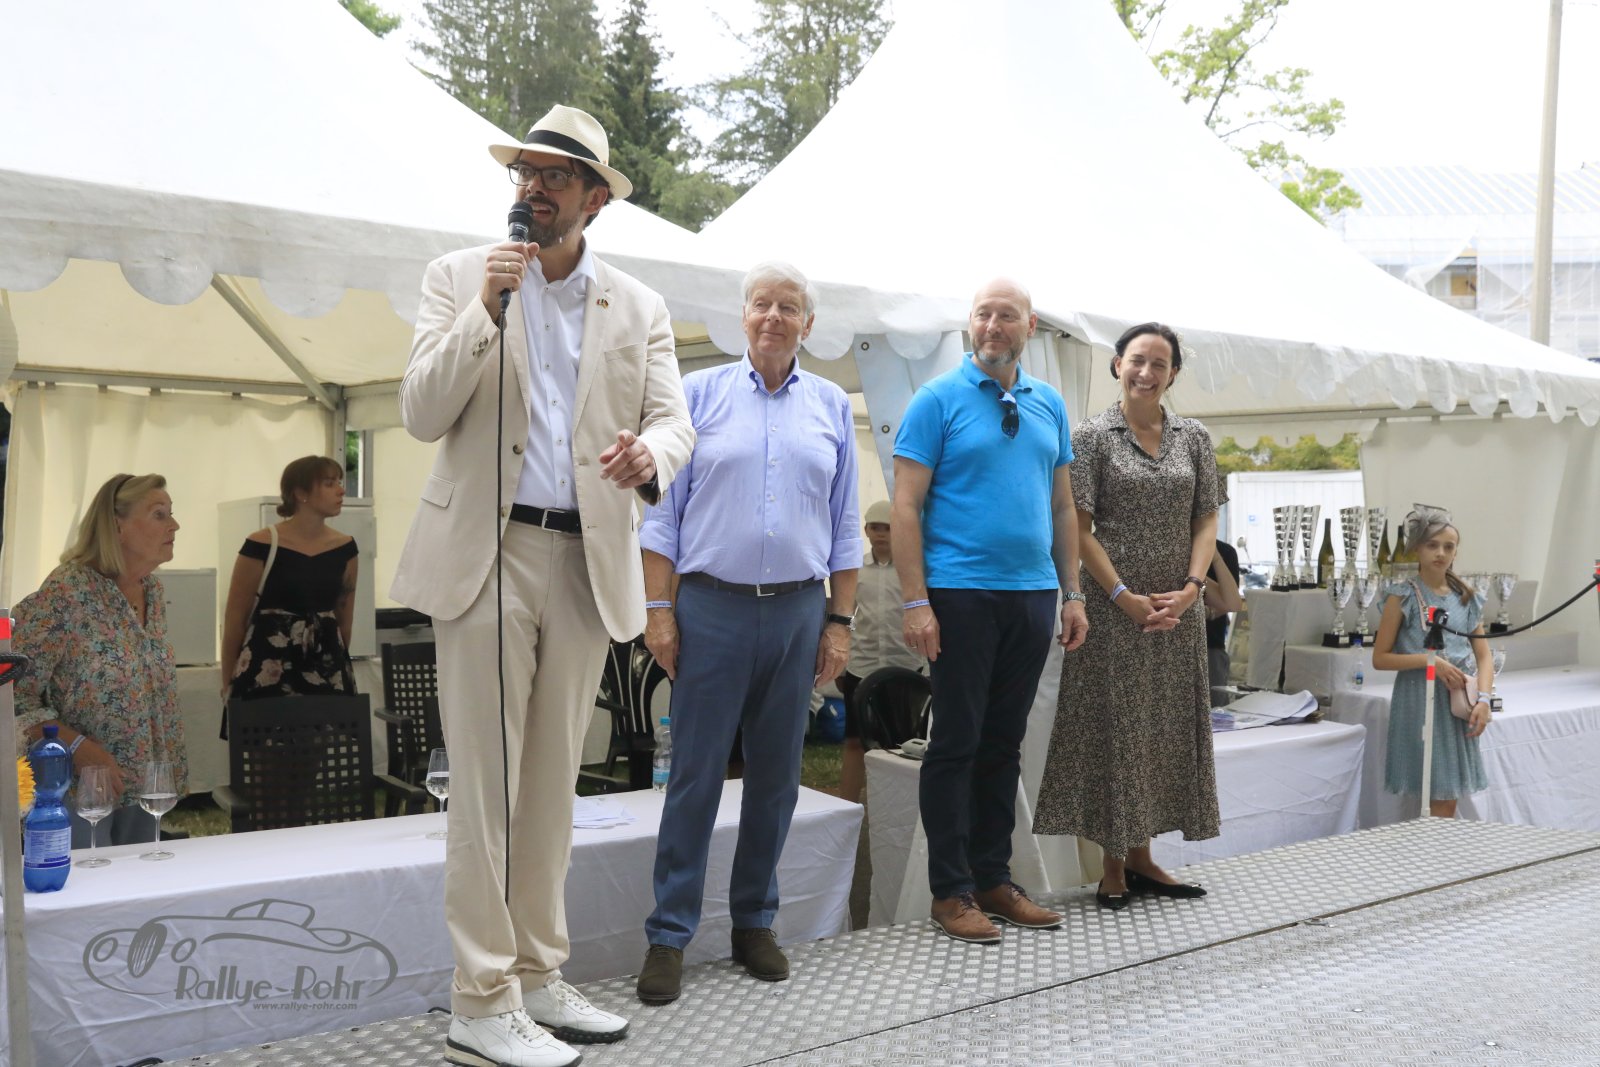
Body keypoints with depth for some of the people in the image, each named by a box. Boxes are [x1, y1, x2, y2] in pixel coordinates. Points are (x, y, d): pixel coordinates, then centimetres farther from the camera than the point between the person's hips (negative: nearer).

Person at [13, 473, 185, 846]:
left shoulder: (153, 590, 4)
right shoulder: (66, 592, -19)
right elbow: (13, 693, -18)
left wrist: (175, 767, 13)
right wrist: (77, 746, -25)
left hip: (143, 785, 7)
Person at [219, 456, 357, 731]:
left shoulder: (345, 548, 3)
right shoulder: (261, 546, -10)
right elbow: (236, 616, -1)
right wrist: (230, 678, 6)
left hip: (325, 663, 4)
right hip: (267, 664, -4)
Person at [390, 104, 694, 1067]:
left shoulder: (639, 307, 12)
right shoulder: (461, 278, 5)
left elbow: (674, 420, 2)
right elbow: (423, 415, -3)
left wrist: (650, 456, -21)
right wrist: (487, 311, -15)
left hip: (587, 561, 3)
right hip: (487, 553, -3)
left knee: (554, 781, 10)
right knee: (487, 783, -3)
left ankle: (538, 977, 23)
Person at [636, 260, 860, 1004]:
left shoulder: (832, 407, 10)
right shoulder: (700, 394, 3)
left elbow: (844, 525, 11)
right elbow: (663, 510, 1)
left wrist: (839, 622, 6)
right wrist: (659, 609, -5)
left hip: (798, 612, 3)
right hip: (711, 607, -2)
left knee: (775, 778, 9)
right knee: (694, 777, 0)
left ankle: (754, 923, 23)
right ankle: (668, 936, 9)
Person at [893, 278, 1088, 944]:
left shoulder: (1049, 405, 13)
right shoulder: (938, 400, -3)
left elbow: (1062, 506, 17)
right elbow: (905, 507, -8)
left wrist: (1071, 594, 11)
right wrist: (916, 602, -15)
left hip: (1033, 595, 5)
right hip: (961, 594, -5)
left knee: (1005, 743, 12)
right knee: (957, 742, 0)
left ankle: (993, 878, 23)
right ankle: (950, 891, 10)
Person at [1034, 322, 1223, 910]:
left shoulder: (1193, 437, 9)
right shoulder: (1094, 436, -4)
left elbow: (1206, 519, 8)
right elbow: (1079, 528, -7)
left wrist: (1191, 587, -7)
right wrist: (1125, 596, -14)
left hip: (1178, 608, 5)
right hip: (1114, 605, -4)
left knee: (1166, 729, 9)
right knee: (1113, 728, 0)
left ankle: (1141, 857, 22)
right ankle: (1113, 868, 11)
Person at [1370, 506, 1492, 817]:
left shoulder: (1466, 598, 10)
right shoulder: (1403, 596, -4)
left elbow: (1484, 656, 9)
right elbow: (1380, 658, -5)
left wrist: (1483, 699, -7)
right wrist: (1429, 660, -17)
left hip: (1458, 705, 5)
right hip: (1420, 702, -5)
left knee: (1449, 801, 9)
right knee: (1440, 805, -4)